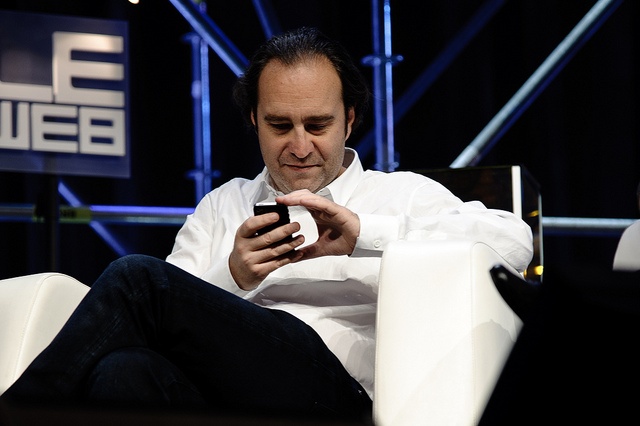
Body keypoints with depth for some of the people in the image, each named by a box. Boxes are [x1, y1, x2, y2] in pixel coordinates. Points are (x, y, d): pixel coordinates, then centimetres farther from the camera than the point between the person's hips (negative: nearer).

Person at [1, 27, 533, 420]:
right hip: (211, 395, 4)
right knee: (123, 371, -37)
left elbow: (514, 240, 1)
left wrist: (364, 232, -7)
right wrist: (231, 278, -2)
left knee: (136, 279, -24)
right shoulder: (222, 207, 32)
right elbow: (186, 321, 20)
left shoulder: (402, 194, 21)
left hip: (332, 393, -3)